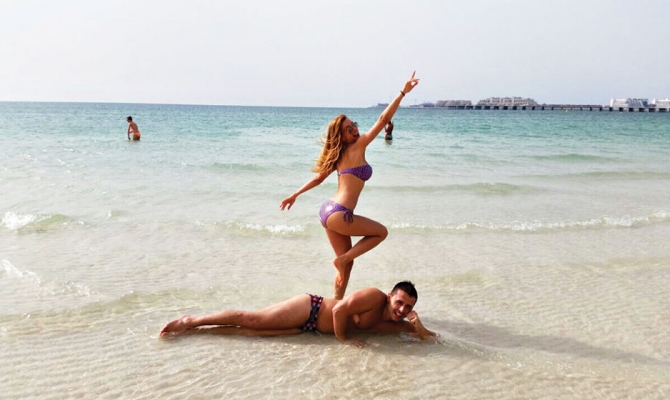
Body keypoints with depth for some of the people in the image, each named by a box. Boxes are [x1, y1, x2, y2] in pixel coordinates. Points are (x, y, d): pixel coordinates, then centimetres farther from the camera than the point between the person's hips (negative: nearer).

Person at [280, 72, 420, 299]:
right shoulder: (357, 147, -7)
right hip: (339, 214, -9)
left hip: (328, 211, 9)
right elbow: (383, 120, -11)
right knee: (381, 232, 11)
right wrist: (403, 93, -11)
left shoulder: (338, 155, 15)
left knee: (347, 261, 17)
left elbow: (318, 178, 20)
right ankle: (341, 259, 1)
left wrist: (295, 196, 30)